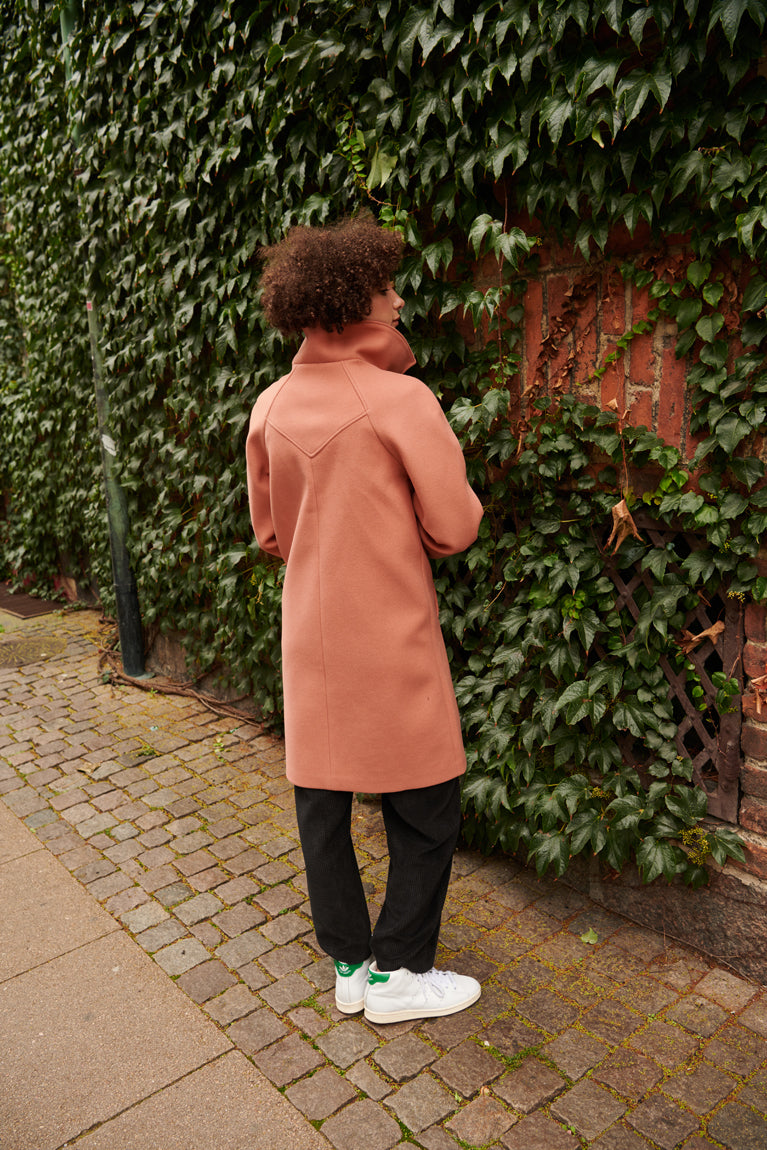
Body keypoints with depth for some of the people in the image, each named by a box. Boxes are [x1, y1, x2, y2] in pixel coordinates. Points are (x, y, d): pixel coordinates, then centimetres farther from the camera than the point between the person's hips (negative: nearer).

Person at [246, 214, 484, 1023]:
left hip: (309, 638, 6)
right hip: (390, 640, -6)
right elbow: (455, 528, -12)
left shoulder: (270, 408, 2)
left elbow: (268, 532, 11)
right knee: (424, 813, 12)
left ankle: (349, 965, 33)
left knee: (321, 804, 16)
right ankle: (398, 973, 25)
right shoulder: (401, 398, -16)